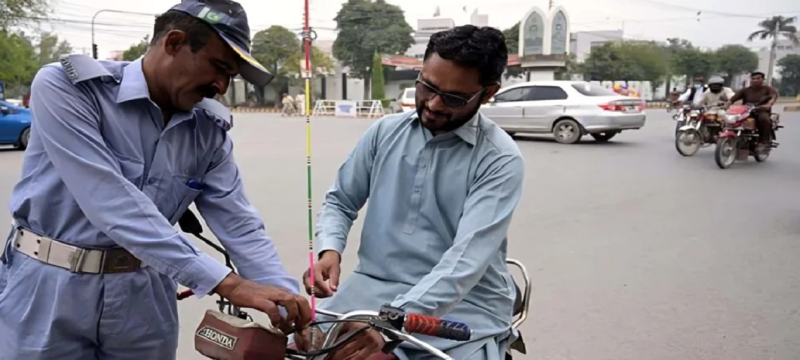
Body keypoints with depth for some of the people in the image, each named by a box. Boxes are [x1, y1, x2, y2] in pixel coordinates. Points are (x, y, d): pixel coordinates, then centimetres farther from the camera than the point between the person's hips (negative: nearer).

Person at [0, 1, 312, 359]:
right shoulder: (66, 88, -17)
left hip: (143, 296, 4)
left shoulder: (209, 130, -3)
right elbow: (111, 203, -28)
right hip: (48, 288, -4)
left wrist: (290, 308, -18)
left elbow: (241, 225, -5)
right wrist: (224, 282, -33)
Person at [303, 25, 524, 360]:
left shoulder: (500, 159, -10)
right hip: (375, 286, 3)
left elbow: (467, 260, -21)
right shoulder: (385, 131, 3)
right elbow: (340, 201, 11)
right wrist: (329, 250, -10)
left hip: (464, 305, -3)